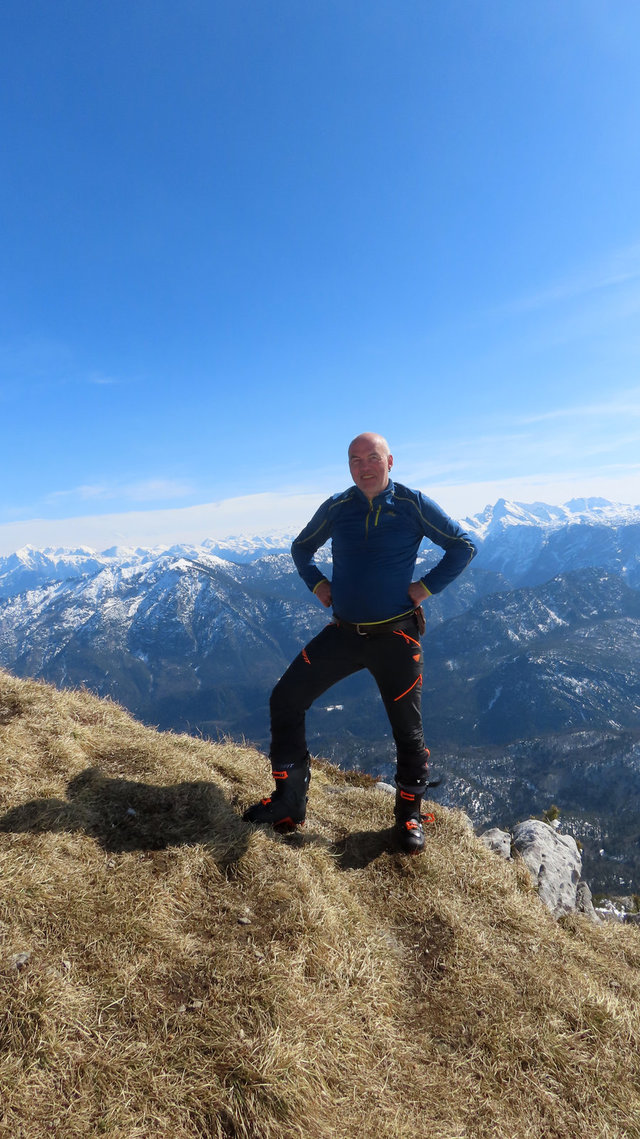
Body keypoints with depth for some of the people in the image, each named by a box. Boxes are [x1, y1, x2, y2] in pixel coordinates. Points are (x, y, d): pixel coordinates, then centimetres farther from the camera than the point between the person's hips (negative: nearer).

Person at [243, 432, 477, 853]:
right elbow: (301, 548, 19)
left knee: (408, 730, 6)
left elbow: (464, 546, 1)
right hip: (343, 633, 3)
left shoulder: (413, 504, -6)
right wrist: (318, 585, 5)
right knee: (285, 699, -2)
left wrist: (426, 587, -6)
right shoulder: (336, 509, 3)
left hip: (395, 638, -3)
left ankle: (409, 815, 31)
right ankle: (289, 801, 13)